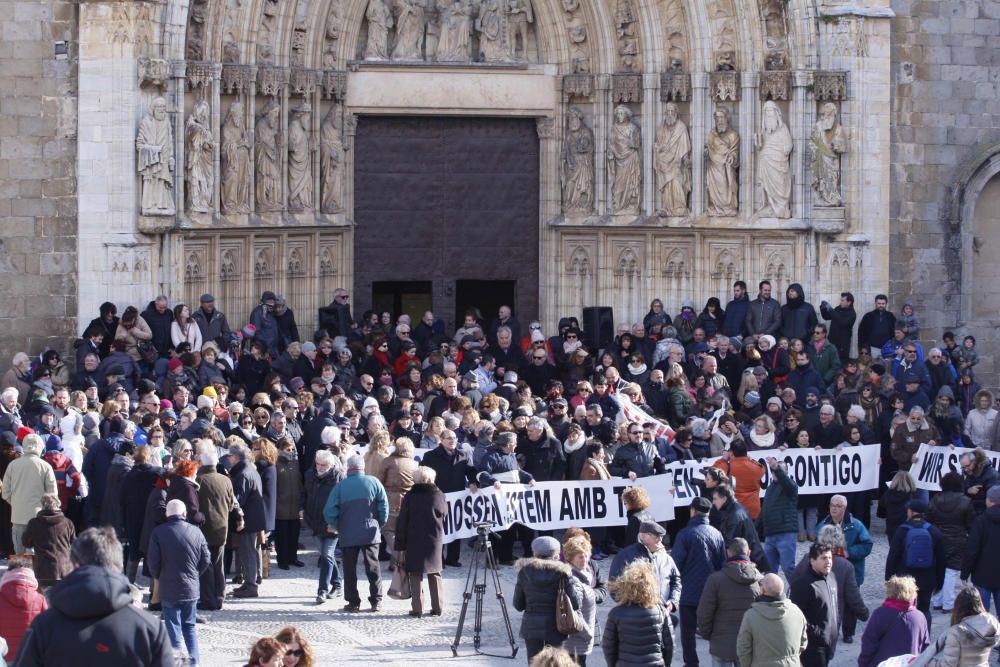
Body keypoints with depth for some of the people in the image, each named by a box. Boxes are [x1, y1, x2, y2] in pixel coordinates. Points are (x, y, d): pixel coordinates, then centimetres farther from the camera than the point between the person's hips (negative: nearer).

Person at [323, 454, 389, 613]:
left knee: (350, 569, 8)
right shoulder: (373, 482, 0)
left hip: (348, 535, -1)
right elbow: (384, 506, -3)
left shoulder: (340, 486, -2)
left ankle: (353, 602, 7)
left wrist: (337, 527, 9)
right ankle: (376, 601, 11)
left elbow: (329, 512, -6)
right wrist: (380, 525, 10)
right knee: (373, 567, 10)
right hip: (370, 533, 1)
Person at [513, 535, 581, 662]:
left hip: (531, 626, 1)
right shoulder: (562, 573, -9)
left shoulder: (524, 572, -3)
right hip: (554, 627, -1)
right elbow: (575, 603, -11)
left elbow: (518, 605, 2)